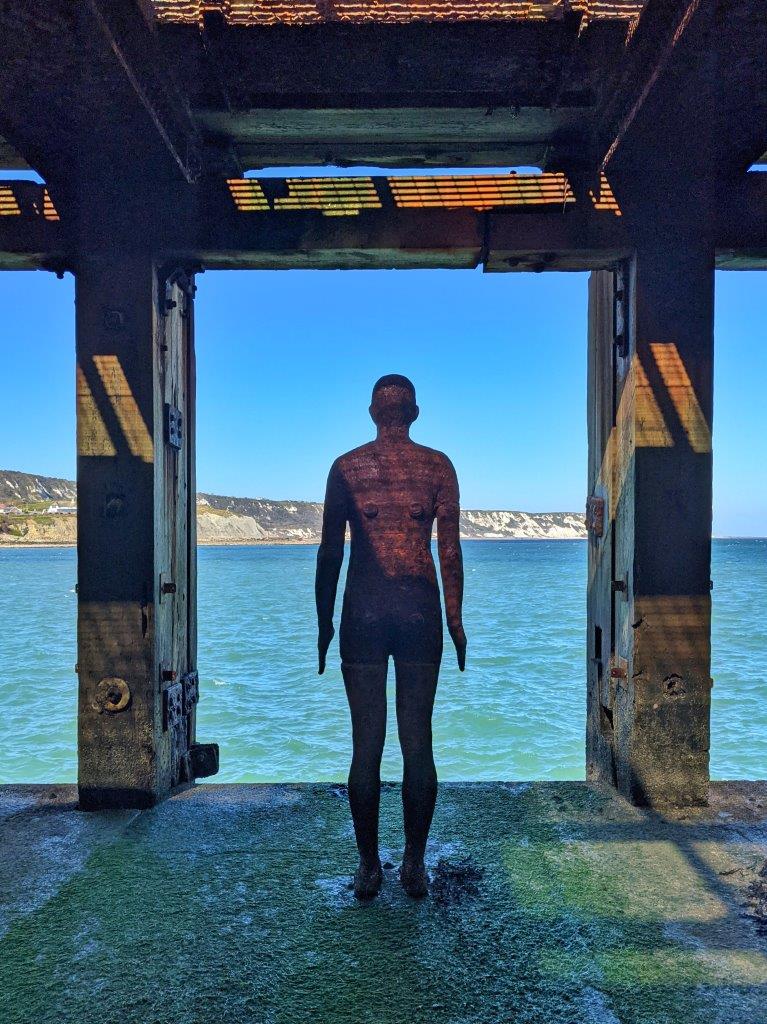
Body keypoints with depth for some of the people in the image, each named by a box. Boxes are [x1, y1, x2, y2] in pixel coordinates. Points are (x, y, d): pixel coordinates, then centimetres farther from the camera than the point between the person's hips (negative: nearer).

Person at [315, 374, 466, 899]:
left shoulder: (346, 467, 3)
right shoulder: (438, 466, 3)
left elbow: (330, 551, 2)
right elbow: (450, 549, 0)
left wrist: (324, 621, 8)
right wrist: (455, 620, 7)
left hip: (363, 610, 0)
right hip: (420, 608, 0)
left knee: (367, 742, 6)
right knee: (418, 741, 7)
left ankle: (369, 866, 17)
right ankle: (415, 864, 18)